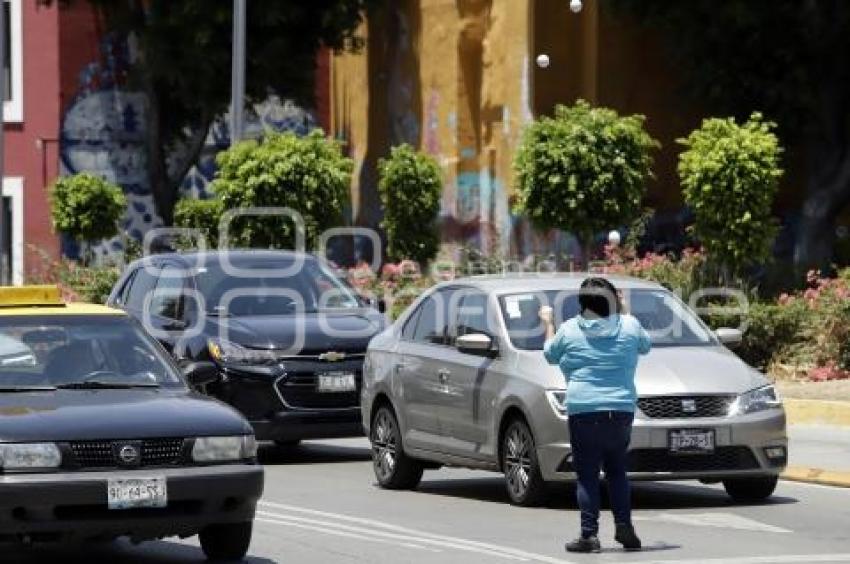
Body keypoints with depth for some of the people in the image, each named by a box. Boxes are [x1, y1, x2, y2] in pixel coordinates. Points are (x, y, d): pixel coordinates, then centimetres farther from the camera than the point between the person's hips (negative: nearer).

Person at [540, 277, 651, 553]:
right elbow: (644, 346, 24)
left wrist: (548, 324, 34)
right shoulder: (628, 325, 2)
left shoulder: (569, 330, -1)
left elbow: (551, 355, 18)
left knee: (587, 475, 1)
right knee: (617, 471, 16)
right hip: (621, 411, 2)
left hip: (583, 411, -2)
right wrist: (622, 311, 31)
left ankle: (589, 534, -5)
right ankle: (624, 526, 6)